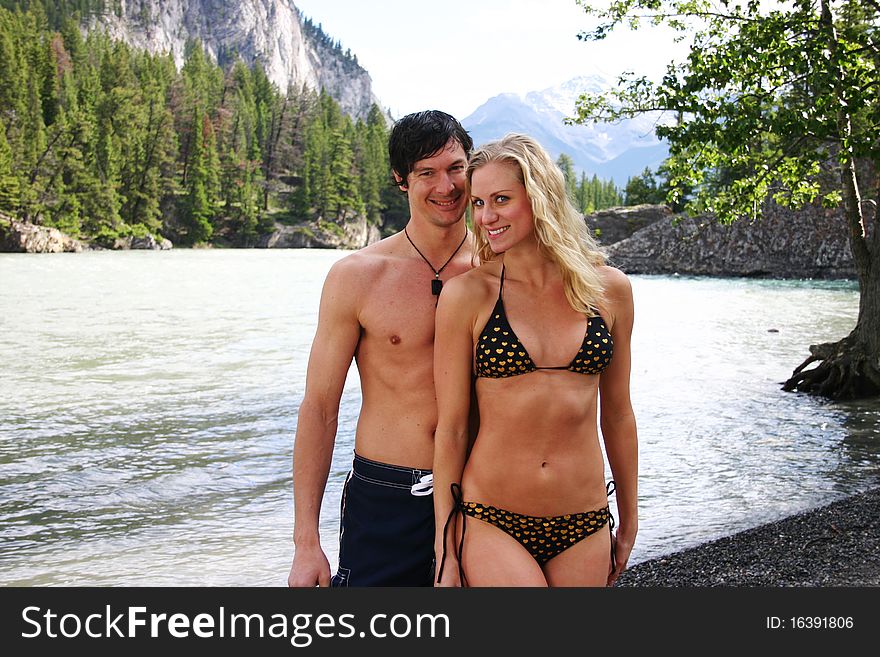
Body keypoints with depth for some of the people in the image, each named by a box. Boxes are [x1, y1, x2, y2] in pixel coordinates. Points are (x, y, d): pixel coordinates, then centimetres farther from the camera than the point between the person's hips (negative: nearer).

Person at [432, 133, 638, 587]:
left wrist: (629, 521, 17)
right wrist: (445, 550, -3)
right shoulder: (466, 294, -6)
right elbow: (450, 429, -4)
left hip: (583, 529, 3)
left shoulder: (609, 289, 2)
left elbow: (617, 413, 11)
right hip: (490, 523, -3)